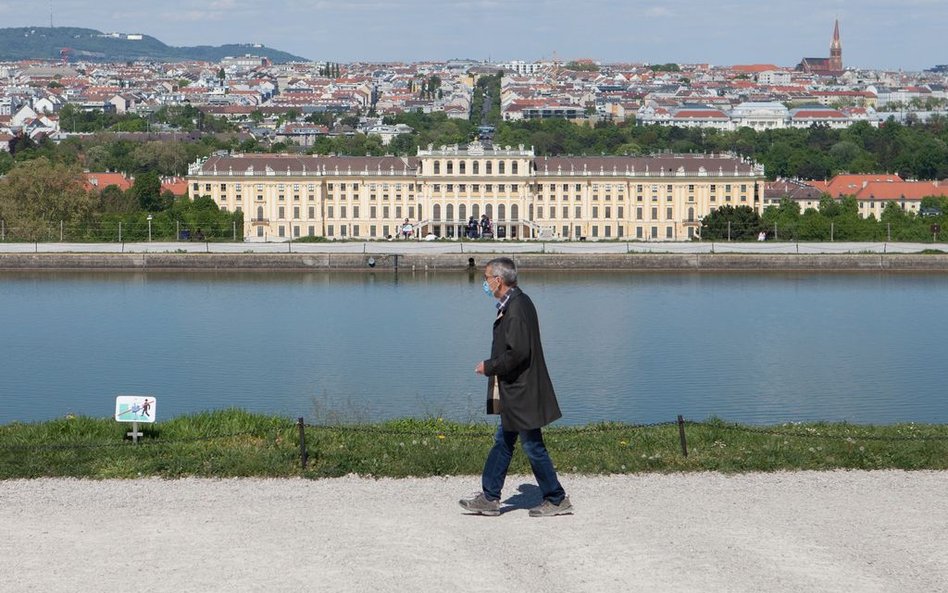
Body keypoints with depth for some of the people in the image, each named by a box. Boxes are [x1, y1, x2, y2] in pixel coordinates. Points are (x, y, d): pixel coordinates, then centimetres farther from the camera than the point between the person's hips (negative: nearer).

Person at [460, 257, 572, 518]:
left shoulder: (517, 308, -21)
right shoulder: (514, 303, 11)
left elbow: (517, 353, -25)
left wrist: (489, 367, -14)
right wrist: (492, 366, 13)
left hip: (522, 394, -10)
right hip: (515, 393, 10)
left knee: (533, 447, 0)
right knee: (502, 442, 14)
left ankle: (557, 500, 10)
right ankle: (489, 498, 21)